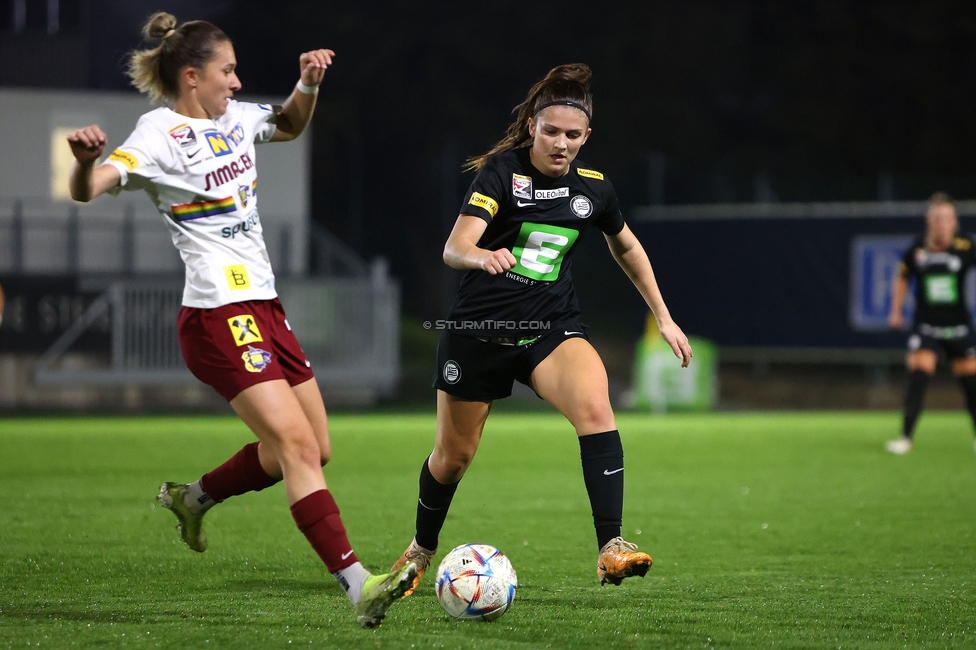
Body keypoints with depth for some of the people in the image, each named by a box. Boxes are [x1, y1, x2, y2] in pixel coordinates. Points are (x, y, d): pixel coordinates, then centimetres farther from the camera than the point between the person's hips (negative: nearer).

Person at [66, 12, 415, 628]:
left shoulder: (233, 118, 13)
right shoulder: (162, 133, -10)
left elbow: (289, 125, 35)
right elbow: (89, 190, -23)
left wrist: (309, 84, 16)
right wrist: (86, 159, -45)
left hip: (264, 308, 9)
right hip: (220, 316, -9)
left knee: (309, 450, 13)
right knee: (297, 445, -18)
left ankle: (194, 498, 35)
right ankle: (359, 586, -24)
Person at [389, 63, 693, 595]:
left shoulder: (593, 187, 2)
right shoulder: (503, 171, -12)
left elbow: (627, 248, 22)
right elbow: (454, 247, -24)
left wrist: (662, 317, 21)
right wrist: (481, 256, -47)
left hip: (552, 328, 2)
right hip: (479, 329, -2)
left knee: (594, 406, -28)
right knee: (453, 455, 10)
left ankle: (611, 549, -31)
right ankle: (421, 551, 40)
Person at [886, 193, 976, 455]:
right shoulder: (916, 249, -7)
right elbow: (902, 277, 10)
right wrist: (896, 311, 9)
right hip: (925, 325, 0)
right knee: (918, 376, -14)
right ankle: (906, 437, -8)